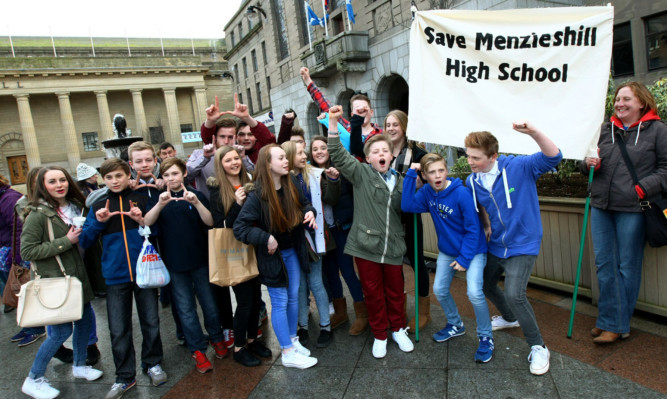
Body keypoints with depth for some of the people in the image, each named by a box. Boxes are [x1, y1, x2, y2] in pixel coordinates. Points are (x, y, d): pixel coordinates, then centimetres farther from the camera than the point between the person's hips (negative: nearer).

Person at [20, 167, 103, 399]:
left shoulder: (75, 206, 7)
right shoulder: (38, 214, -15)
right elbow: (27, 251, -18)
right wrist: (66, 242, -21)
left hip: (77, 277, 7)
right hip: (54, 282, -7)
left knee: (85, 319, 14)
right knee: (61, 331, -2)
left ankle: (79, 366, 36)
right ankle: (34, 380, 19)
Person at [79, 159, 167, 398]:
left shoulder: (142, 200, 2)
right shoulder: (98, 207, 8)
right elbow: (84, 242, 6)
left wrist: (142, 221, -15)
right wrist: (98, 222, -11)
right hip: (115, 276, 2)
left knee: (151, 322, 8)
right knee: (119, 330, 8)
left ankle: (152, 363, 30)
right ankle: (125, 376, 23)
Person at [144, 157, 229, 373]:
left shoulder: (196, 195, 1)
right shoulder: (159, 199, 4)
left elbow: (210, 222, -11)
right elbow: (146, 223, -12)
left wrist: (196, 202, -27)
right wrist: (160, 204, -29)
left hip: (200, 258, -1)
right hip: (174, 262, 1)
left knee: (209, 302, 9)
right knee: (185, 308, 6)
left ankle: (217, 339, 29)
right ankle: (198, 350, 18)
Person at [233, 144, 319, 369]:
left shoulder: (290, 187, -2)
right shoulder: (257, 195, -21)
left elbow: (303, 203, 16)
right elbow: (239, 228, -22)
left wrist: (309, 212, -5)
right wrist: (266, 238, -25)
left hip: (293, 251, 6)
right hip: (272, 256, -6)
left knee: (293, 297, 16)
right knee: (280, 302, 4)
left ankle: (292, 340, 35)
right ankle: (288, 353, 16)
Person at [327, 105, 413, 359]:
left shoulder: (400, 181, 7)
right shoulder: (361, 174, -4)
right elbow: (338, 155, -16)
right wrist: (333, 123, -26)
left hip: (393, 247, 3)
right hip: (366, 245, -3)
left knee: (395, 290, 16)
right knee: (372, 292, 10)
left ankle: (398, 329, 39)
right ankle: (379, 335, 31)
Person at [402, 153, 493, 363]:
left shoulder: (462, 193, -24)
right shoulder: (427, 192, -7)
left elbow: (473, 229, -20)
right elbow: (407, 205, -22)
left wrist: (464, 258, -19)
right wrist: (410, 175, -23)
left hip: (472, 250, -6)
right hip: (447, 250, 6)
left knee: (474, 293, -19)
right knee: (439, 290, 11)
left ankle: (486, 338, 6)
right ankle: (455, 325, 38)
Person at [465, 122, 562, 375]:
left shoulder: (518, 167, -18)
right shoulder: (472, 182, -3)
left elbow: (553, 157, -29)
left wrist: (534, 133, -42)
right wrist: (486, 225, -1)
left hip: (522, 245, -7)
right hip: (495, 245, 7)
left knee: (514, 293, -21)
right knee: (485, 285, 21)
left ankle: (538, 347, 2)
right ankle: (510, 317, 52)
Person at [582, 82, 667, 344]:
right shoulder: (606, 129, 14)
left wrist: (645, 187, -16)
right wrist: (590, 164, -1)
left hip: (633, 208, -5)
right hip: (601, 205, 5)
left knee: (627, 266, 4)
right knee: (604, 264, 8)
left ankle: (617, 325, 16)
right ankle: (608, 320, 20)